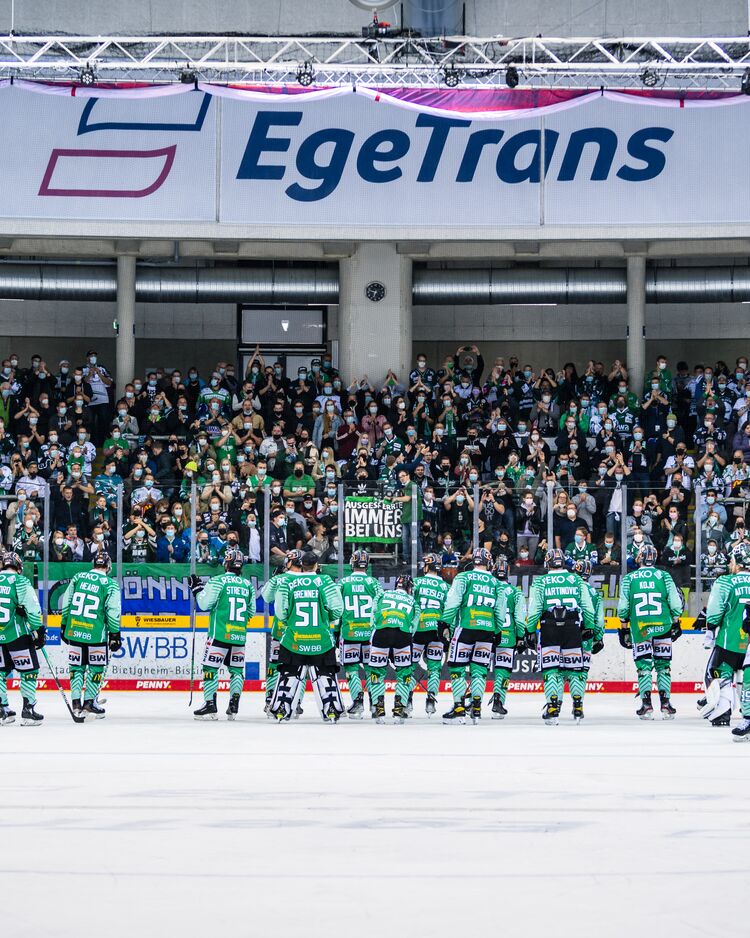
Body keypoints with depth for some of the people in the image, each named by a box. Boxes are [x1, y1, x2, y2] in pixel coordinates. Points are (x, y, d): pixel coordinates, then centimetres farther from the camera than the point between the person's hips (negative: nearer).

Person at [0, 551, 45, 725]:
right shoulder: (20, 582, -8)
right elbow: (32, 608, -12)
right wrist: (39, 631, -5)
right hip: (17, 635, -5)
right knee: (29, 671, 3)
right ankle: (28, 711, -1)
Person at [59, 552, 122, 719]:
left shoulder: (78, 577, 6)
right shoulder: (110, 584, -4)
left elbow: (65, 604, 10)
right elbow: (113, 612, -7)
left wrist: (64, 626, 19)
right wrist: (115, 635, 1)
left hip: (74, 630, 3)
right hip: (96, 634, -3)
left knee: (77, 666, 12)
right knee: (96, 668, 9)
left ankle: (76, 704, 8)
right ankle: (89, 703, 7)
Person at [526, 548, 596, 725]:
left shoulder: (540, 582, 4)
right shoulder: (577, 580, 9)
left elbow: (534, 610, -1)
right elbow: (588, 607, 9)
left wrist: (530, 631, 7)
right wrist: (589, 628, 18)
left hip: (549, 629, -1)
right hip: (573, 629, 1)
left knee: (551, 668, 0)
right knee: (575, 668, 10)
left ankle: (553, 707, -10)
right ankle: (578, 707, 10)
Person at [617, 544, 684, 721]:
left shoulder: (628, 579, 3)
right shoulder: (664, 576, 3)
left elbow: (623, 607, 3)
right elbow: (675, 602, 1)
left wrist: (624, 628, 13)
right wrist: (676, 623, 14)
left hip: (639, 629, 0)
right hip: (663, 627, 0)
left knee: (644, 665, 5)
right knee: (663, 665, 8)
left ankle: (646, 705, -4)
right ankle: (665, 704, 4)